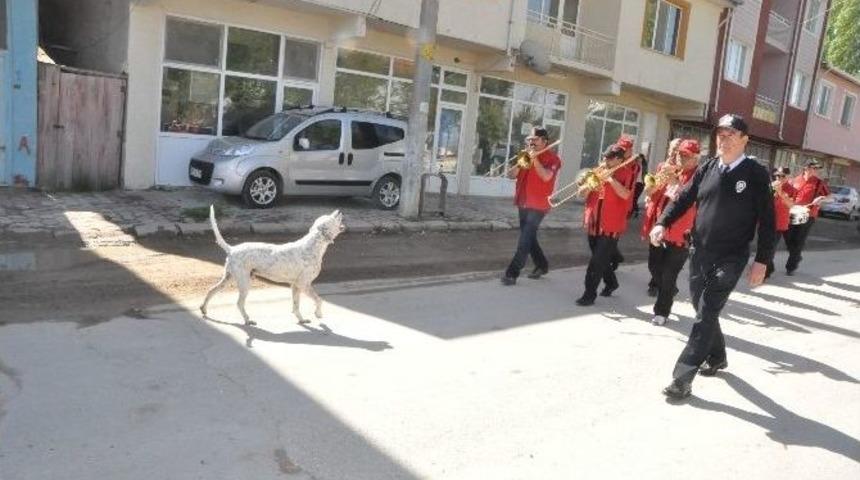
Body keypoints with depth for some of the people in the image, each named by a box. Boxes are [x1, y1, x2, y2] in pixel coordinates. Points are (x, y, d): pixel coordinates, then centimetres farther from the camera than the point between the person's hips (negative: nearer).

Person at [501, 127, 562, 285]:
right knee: (529, 238, 15)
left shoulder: (552, 158, -6)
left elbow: (546, 176, -23)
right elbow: (512, 174, 6)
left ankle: (512, 273, -9)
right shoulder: (526, 156, 12)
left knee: (525, 240, -10)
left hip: (538, 205, -7)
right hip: (523, 203, 7)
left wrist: (535, 159, -21)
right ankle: (542, 266, 33)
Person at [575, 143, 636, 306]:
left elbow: (625, 194, -20)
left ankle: (590, 294, -2)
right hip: (594, 221, 6)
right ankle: (611, 282, 41)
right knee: (599, 257, 19)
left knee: (598, 261, -7)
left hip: (611, 224, -6)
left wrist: (611, 178, -24)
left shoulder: (627, 172, -4)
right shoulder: (600, 170, 11)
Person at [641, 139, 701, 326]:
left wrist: (674, 181, -26)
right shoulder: (671, 170, 10)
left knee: (669, 274, -2)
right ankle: (670, 291, 43)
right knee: (654, 267, 17)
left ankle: (661, 311, 10)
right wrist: (660, 179, -6)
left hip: (679, 232, -6)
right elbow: (654, 193, 13)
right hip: (659, 229, 7)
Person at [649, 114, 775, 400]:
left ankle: (682, 377, -5)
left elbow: (767, 220, -7)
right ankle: (716, 357, 40)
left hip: (731, 257, -5)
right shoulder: (706, 169, 5)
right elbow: (684, 199, 9)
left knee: (706, 314, -8)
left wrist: (762, 261, -11)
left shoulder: (756, 174, -7)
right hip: (699, 252, 5)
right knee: (703, 309, 16)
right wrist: (663, 223, -8)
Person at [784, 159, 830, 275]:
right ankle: (797, 257, 35)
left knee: (799, 242, 0)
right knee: (788, 237, 6)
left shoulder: (819, 183, -2)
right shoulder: (796, 180, 5)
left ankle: (791, 267, 10)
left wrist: (821, 199, -18)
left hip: (808, 216, -3)